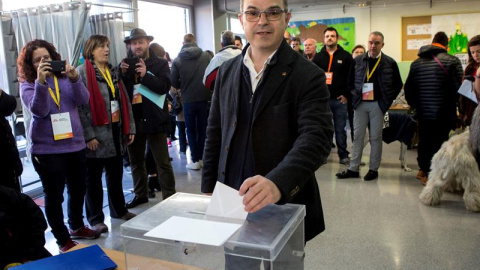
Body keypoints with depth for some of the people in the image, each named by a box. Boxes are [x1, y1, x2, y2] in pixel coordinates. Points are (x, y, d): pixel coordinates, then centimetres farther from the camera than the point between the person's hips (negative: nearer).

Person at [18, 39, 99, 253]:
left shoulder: (65, 77, 5)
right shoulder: (27, 84, -3)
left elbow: (83, 100, -8)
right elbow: (39, 110, -18)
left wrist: (75, 78, -24)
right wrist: (41, 81, -28)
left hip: (75, 145, 4)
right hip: (47, 149, -3)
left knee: (78, 190, 15)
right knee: (54, 195, 2)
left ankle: (76, 227, 38)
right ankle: (63, 240, 16)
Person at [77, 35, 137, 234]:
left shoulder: (113, 72, 14)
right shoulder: (82, 72, -8)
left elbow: (125, 101, 13)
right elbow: (80, 106, -15)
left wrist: (130, 128, 8)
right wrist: (88, 135, -20)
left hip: (116, 131, 7)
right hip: (96, 134, -7)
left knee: (116, 175, 17)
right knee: (93, 178, 6)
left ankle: (119, 210, 31)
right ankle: (95, 218, 17)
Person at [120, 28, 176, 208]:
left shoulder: (160, 63, -2)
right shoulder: (125, 65, 8)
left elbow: (164, 87, -16)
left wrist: (145, 75, -26)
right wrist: (122, 74, -12)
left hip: (154, 119, -4)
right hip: (133, 119, 5)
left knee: (163, 162, 2)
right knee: (136, 161, 17)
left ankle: (169, 197, 10)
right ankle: (140, 195, 32)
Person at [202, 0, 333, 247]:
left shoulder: (308, 76, -11)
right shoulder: (227, 71, 5)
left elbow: (316, 137, -22)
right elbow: (215, 134, 10)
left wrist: (278, 182, -39)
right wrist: (208, 190, 7)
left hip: (285, 206, -3)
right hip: (232, 200, 4)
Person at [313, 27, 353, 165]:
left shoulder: (346, 56, 3)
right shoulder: (318, 57, 8)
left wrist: (346, 95, -7)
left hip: (340, 99, -1)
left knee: (340, 129, 5)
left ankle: (343, 155, 14)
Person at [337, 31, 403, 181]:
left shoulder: (390, 63, 0)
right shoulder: (357, 61, 5)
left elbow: (398, 84, 6)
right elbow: (350, 82, 13)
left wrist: (387, 101, -1)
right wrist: (355, 96, 3)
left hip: (378, 105, -2)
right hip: (360, 104, 2)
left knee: (376, 137, 5)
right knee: (358, 136, 5)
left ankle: (374, 169, 15)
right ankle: (353, 168, 12)